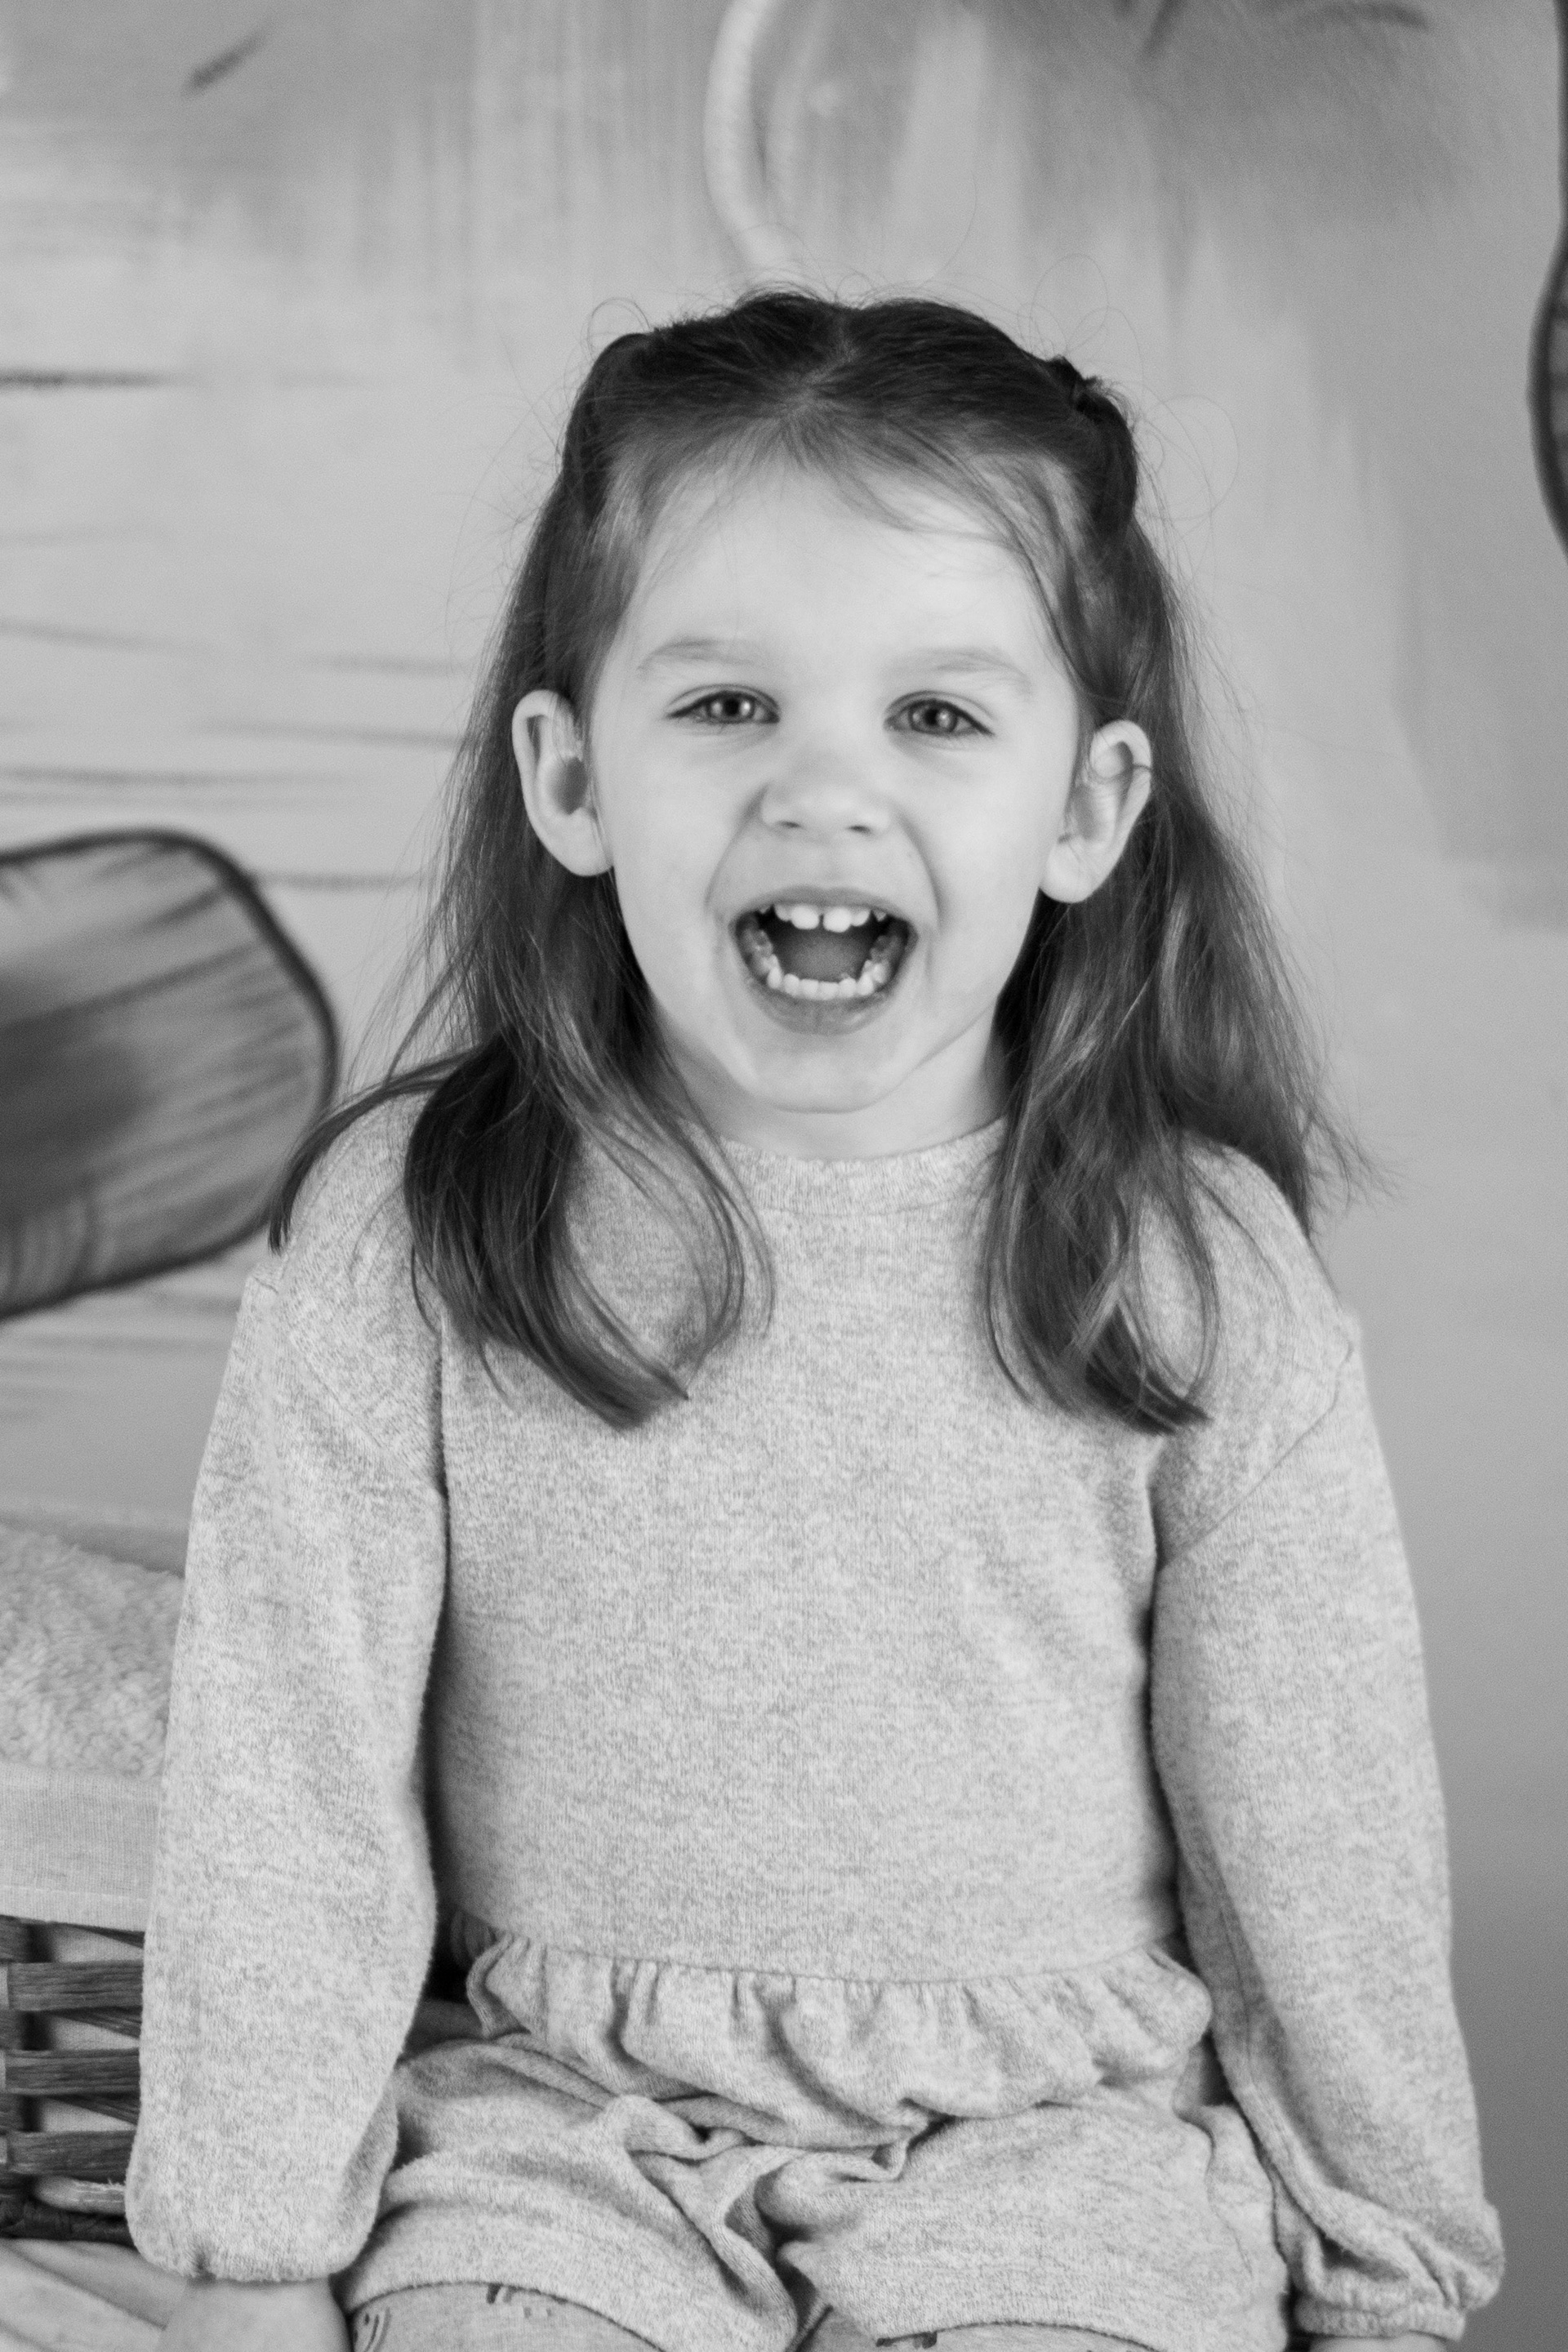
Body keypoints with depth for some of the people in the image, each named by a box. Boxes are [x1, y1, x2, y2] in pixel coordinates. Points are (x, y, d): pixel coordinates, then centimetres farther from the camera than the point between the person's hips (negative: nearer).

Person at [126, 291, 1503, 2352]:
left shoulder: (1193, 1265, -7)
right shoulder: (400, 1244, -8)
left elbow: (1317, 1815, 2)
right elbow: (287, 1780, -3)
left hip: (1066, 2128, 0)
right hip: (570, 2116, 0)